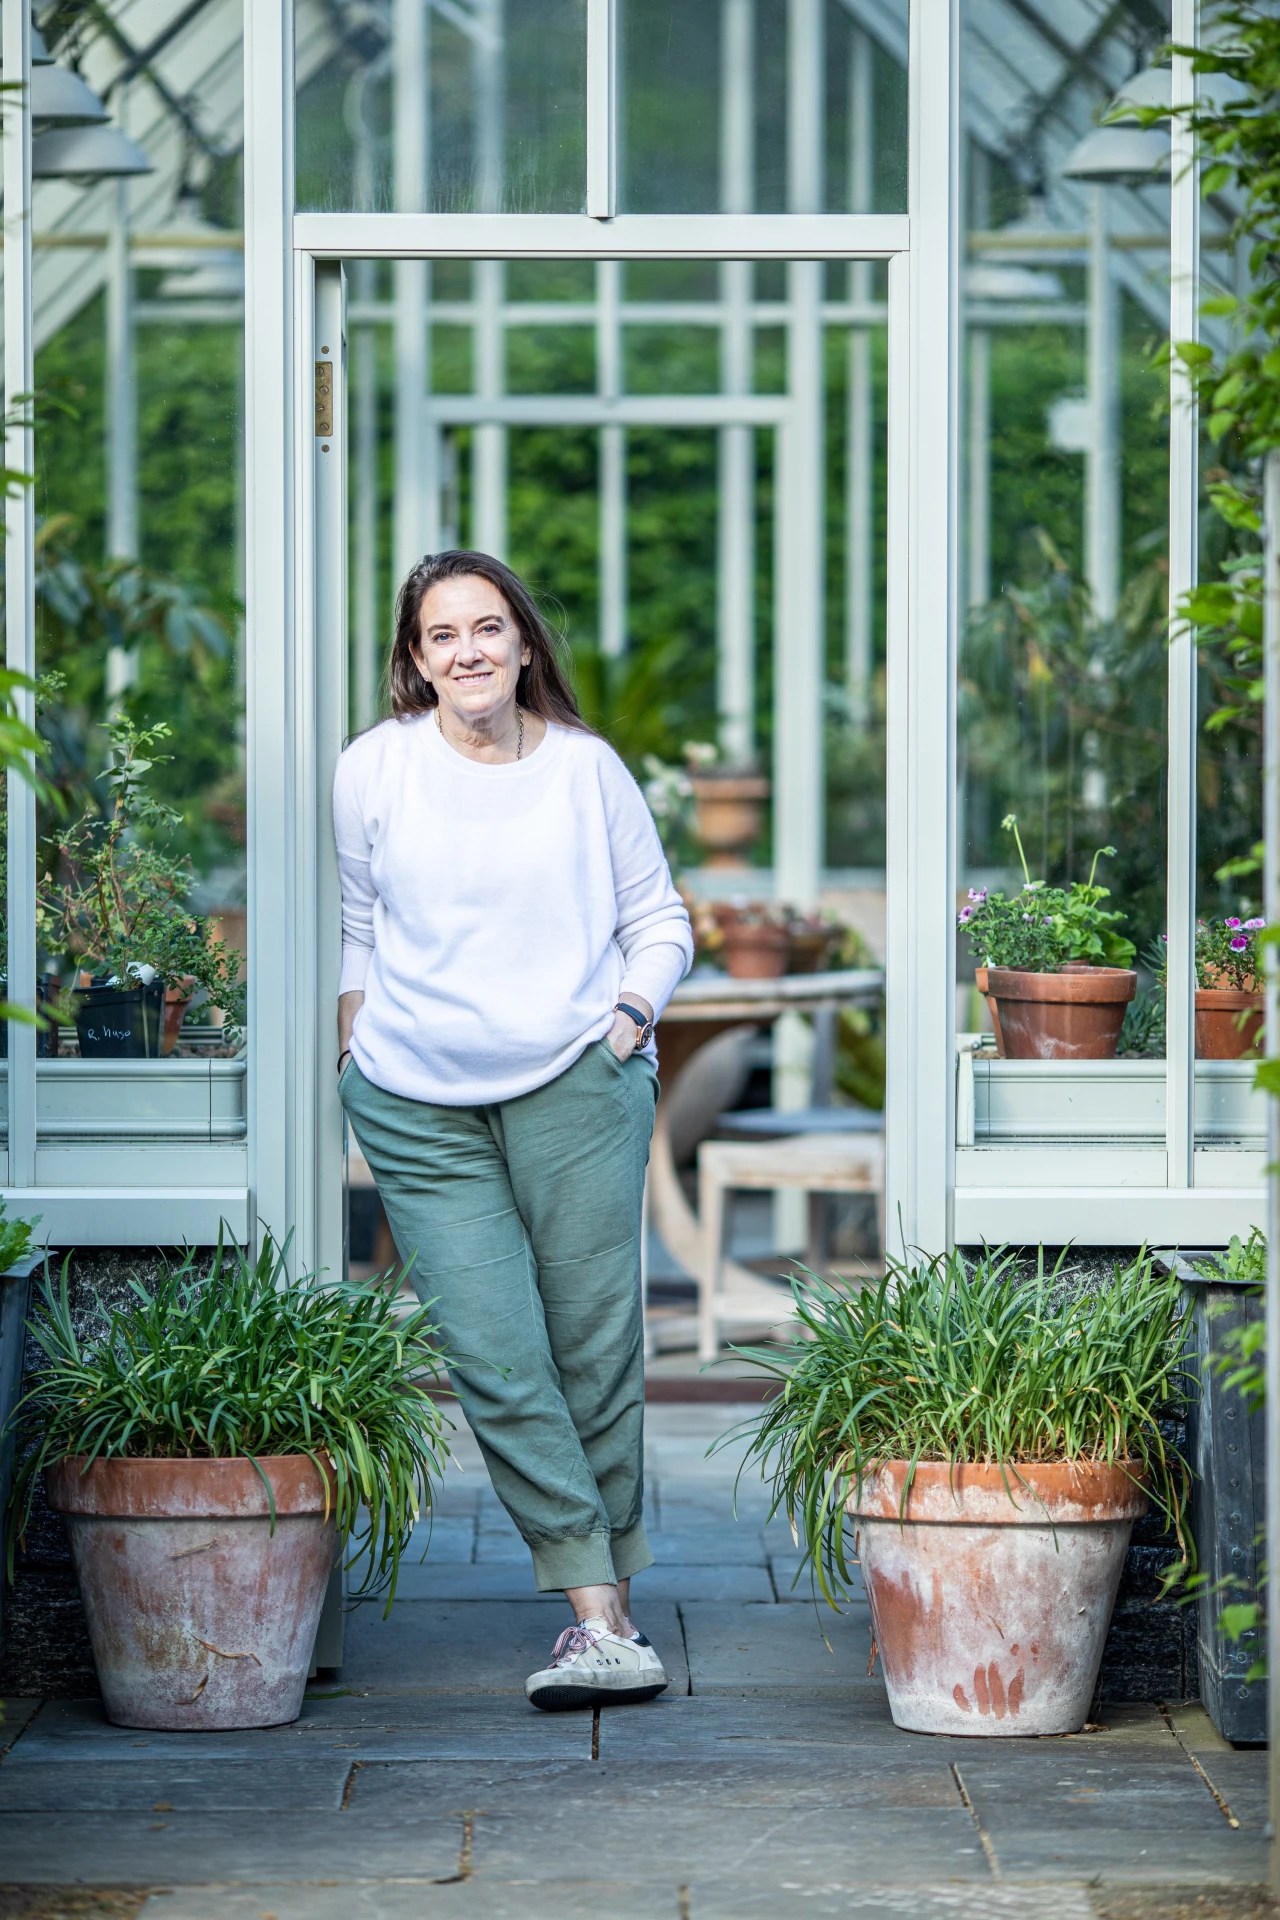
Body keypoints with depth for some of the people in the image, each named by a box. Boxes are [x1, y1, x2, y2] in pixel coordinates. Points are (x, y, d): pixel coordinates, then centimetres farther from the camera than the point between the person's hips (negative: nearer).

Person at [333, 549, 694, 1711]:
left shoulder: (586, 767, 5)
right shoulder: (374, 772, 6)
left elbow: (659, 920, 14)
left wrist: (629, 1017, -2)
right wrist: (355, 1047, 10)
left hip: (576, 1084, 0)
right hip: (418, 1104, 0)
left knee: (595, 1342, -1)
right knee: (493, 1358, -9)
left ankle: (604, 1601, 12)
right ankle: (602, 1616, -9)